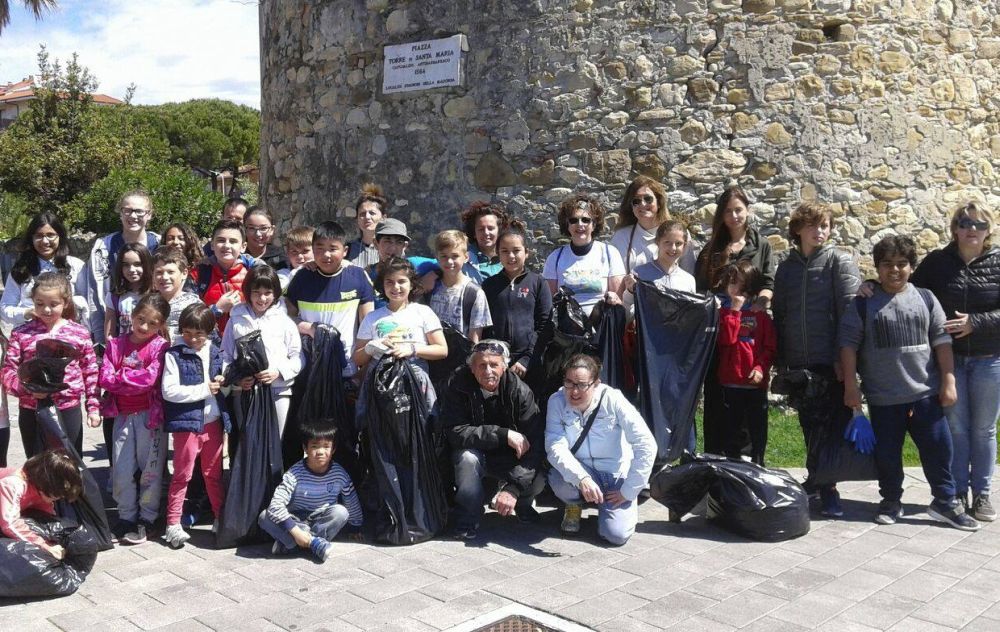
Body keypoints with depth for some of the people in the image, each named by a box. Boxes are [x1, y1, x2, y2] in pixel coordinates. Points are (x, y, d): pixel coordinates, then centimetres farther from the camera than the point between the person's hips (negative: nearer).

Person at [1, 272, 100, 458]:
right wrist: (26, 387, -21)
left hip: (69, 410, -1)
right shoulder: (21, 334, 0)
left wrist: (93, 407, 4)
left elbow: (90, 372, 5)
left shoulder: (80, 333, 0)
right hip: (31, 412, 1)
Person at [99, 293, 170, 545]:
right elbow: (105, 378, -3)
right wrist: (135, 380, -14)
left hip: (149, 415, -4)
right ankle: (126, 517, 22)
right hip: (122, 414, 4)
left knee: (150, 469, 4)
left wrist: (120, 376, -9)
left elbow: (150, 378, -18)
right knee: (121, 470, 7)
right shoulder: (116, 344, 6)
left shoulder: (160, 346, -6)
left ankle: (146, 519, 16)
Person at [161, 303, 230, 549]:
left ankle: (221, 517, 27)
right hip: (187, 423, -5)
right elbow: (169, 391, -19)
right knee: (182, 475, 3)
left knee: (214, 473, 16)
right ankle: (173, 523, 12)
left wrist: (223, 383, -4)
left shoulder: (215, 353, 7)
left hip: (213, 422, 5)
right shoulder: (174, 355, -9)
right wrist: (204, 389, -18)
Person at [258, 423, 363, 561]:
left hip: (323, 521, 1)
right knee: (264, 517, -28)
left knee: (341, 512, -30)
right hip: (297, 521, -1)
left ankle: (288, 542, -28)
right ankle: (314, 541, -32)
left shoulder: (339, 474, -13)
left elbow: (352, 503, 3)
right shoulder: (295, 474, -21)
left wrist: (355, 527, 13)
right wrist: (295, 531, -37)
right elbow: (276, 504, -29)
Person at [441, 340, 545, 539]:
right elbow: (455, 432, -28)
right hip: (473, 453, -1)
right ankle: (468, 518, -11)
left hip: (508, 459, 1)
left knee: (537, 480, -26)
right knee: (468, 457, -35)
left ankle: (521, 503, 12)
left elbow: (535, 443, -24)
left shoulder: (520, 391, -19)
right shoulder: (457, 386, -20)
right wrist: (504, 434, -35)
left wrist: (513, 488, -36)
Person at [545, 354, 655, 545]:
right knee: (559, 477, -33)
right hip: (580, 471, 1)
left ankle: (628, 507, 17)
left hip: (615, 476, -1)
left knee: (616, 534, -21)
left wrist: (628, 492, -17)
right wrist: (581, 478, -40)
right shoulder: (557, 401, -12)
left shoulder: (612, 400, -18)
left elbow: (646, 445, -19)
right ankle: (574, 507, 5)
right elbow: (555, 446, -23)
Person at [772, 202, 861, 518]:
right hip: (798, 362, 4)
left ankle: (828, 484, 6)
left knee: (833, 423, -2)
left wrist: (844, 358, -14)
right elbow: (779, 314, 13)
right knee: (809, 426, 10)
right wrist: (780, 360, 8)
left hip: (831, 361, -4)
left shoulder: (841, 262, -1)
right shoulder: (786, 267, 12)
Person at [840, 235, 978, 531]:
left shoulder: (925, 299, 5)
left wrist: (948, 380, 1)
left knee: (938, 447, 3)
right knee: (887, 453, 8)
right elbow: (849, 343, -1)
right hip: (882, 397, -1)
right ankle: (891, 501, 26)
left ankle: (945, 501, 19)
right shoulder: (863, 303, -1)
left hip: (925, 392, 1)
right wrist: (850, 386, -6)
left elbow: (941, 340, 6)